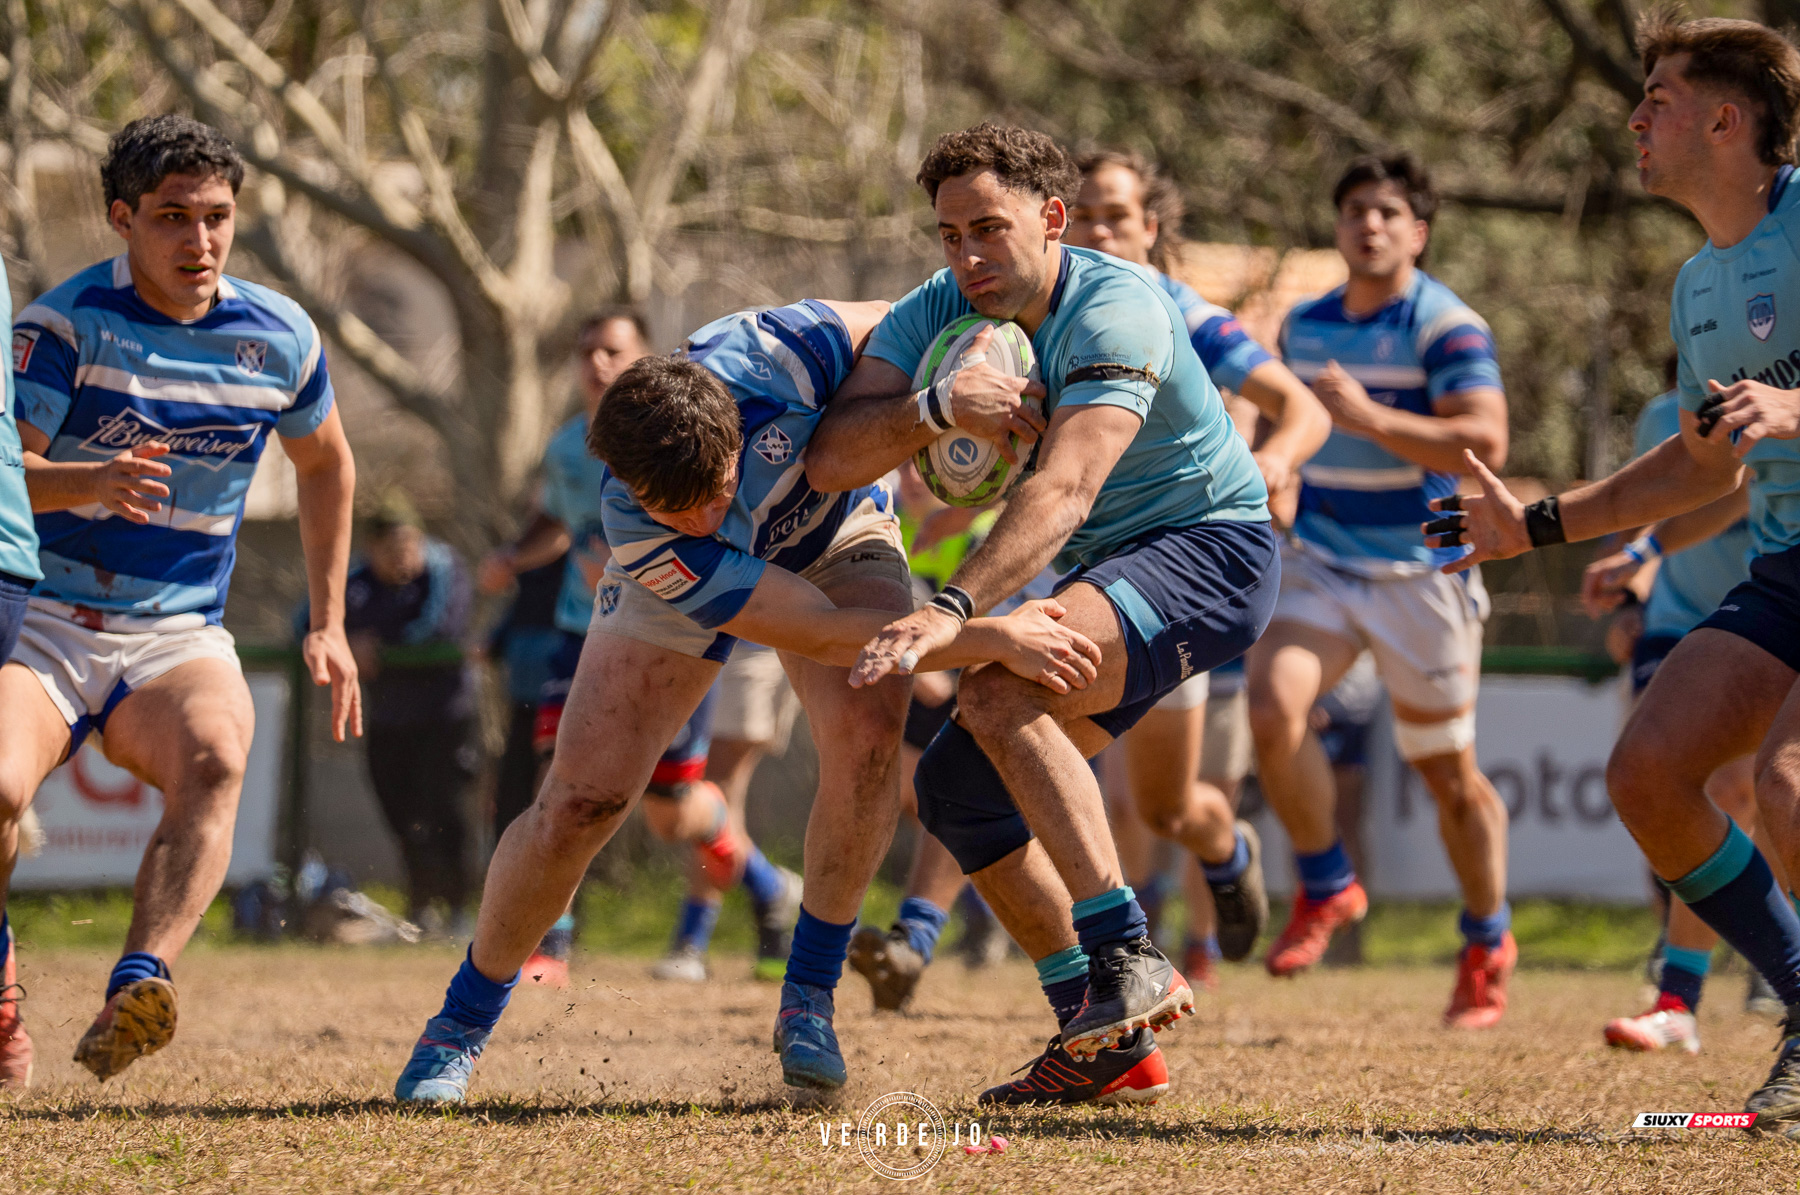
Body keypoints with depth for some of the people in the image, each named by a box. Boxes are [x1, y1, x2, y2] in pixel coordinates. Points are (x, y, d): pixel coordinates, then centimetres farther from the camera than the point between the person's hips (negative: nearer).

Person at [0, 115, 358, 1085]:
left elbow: (326, 463, 23)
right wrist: (94, 482, -37)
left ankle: (137, 988, -51)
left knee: (214, 755, -33)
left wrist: (328, 624, 19)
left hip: (181, 640, 2)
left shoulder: (281, 337, 4)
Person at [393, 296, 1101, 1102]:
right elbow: (826, 633, -41)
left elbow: (899, 325, -17)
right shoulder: (639, 534, -41)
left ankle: (808, 998, -12)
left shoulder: (766, 355, -40)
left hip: (835, 538, 2)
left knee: (868, 729, -27)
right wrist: (993, 638, -48)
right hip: (690, 587, -2)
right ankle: (460, 1027, 13)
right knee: (579, 800, -11)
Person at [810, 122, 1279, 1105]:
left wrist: (953, 609, -52)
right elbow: (830, 458, -14)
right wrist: (936, 405, -34)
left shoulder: (1115, 308, -26)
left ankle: (1127, 960, -31)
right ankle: (1111, 1046, 8)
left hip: (1212, 546, -9)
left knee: (999, 692, -30)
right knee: (956, 784, 1)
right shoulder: (935, 315, -4)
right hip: (1101, 571, 9)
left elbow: (1064, 486, -40)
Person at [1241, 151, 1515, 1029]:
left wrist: (1370, 418, -31)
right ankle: (1325, 888, -2)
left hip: (1422, 572, -4)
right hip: (1320, 563, 4)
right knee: (1272, 706, -22)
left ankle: (1488, 946, 25)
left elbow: (1485, 440, -23)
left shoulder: (1447, 328, -11)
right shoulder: (1304, 326, 10)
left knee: (1448, 775, 4)